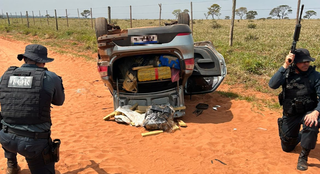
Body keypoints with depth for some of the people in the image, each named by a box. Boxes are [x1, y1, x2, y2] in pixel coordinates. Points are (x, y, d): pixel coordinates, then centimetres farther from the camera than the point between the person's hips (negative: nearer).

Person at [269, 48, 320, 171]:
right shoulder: (287, 73, -8)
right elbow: (272, 85, -24)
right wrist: (285, 66, -30)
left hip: (308, 112, -2)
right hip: (290, 114, 2)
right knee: (287, 147, 13)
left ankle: (303, 157, -17)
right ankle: (300, 136, 48)